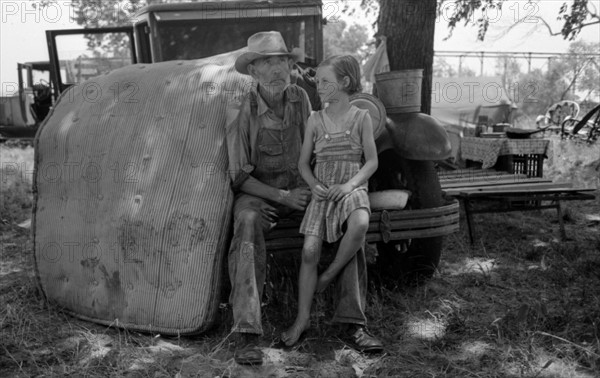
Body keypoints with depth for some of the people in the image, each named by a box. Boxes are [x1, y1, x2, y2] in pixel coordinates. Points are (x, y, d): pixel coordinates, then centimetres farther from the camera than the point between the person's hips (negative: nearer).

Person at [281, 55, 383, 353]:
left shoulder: (361, 117, 4)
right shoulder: (315, 120, 10)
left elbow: (371, 161, 3)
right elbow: (303, 163, 13)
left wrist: (350, 184, -13)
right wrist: (314, 185, -7)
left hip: (352, 188, -1)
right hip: (322, 191, 2)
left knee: (360, 225, -36)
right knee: (309, 250, -14)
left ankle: (330, 273, -10)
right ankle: (302, 318, -3)